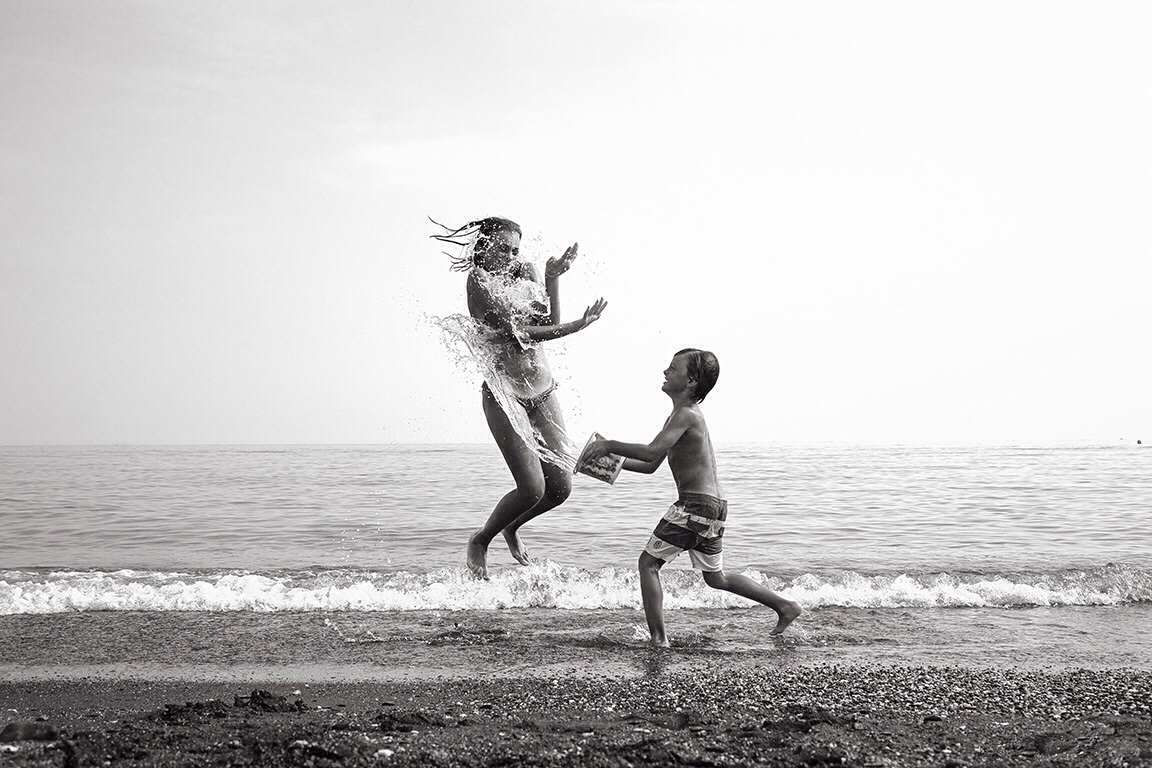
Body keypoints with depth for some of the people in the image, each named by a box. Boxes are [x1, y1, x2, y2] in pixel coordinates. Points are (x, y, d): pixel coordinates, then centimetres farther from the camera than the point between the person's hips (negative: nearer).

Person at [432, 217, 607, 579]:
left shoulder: (526, 273, 7)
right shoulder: (480, 281, -10)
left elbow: (549, 321, -5)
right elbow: (518, 333, -19)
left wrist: (552, 278, -16)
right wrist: (577, 326, -24)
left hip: (543, 393, 6)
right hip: (504, 395, -6)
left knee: (561, 487, 4)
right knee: (532, 488, -14)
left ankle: (511, 528, 34)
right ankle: (480, 540, 12)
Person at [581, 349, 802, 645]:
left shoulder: (687, 415, -14)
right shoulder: (677, 417, 17)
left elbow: (651, 452, -29)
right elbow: (650, 466, 22)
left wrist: (610, 445, -20)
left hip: (696, 504, -10)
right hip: (714, 506, 10)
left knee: (649, 562, -3)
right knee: (716, 577, 21)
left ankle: (658, 639, -6)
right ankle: (785, 606, 25)